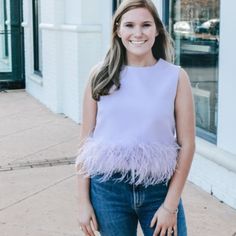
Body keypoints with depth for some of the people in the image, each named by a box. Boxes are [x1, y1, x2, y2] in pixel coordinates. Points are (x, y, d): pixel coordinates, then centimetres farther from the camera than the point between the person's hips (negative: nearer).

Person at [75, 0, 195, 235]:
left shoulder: (176, 77, -4)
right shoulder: (101, 75, -1)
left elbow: (186, 144, -3)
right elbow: (86, 141, 2)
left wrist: (170, 205, -6)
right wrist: (83, 201, 0)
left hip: (159, 188, 0)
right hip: (108, 188, 1)